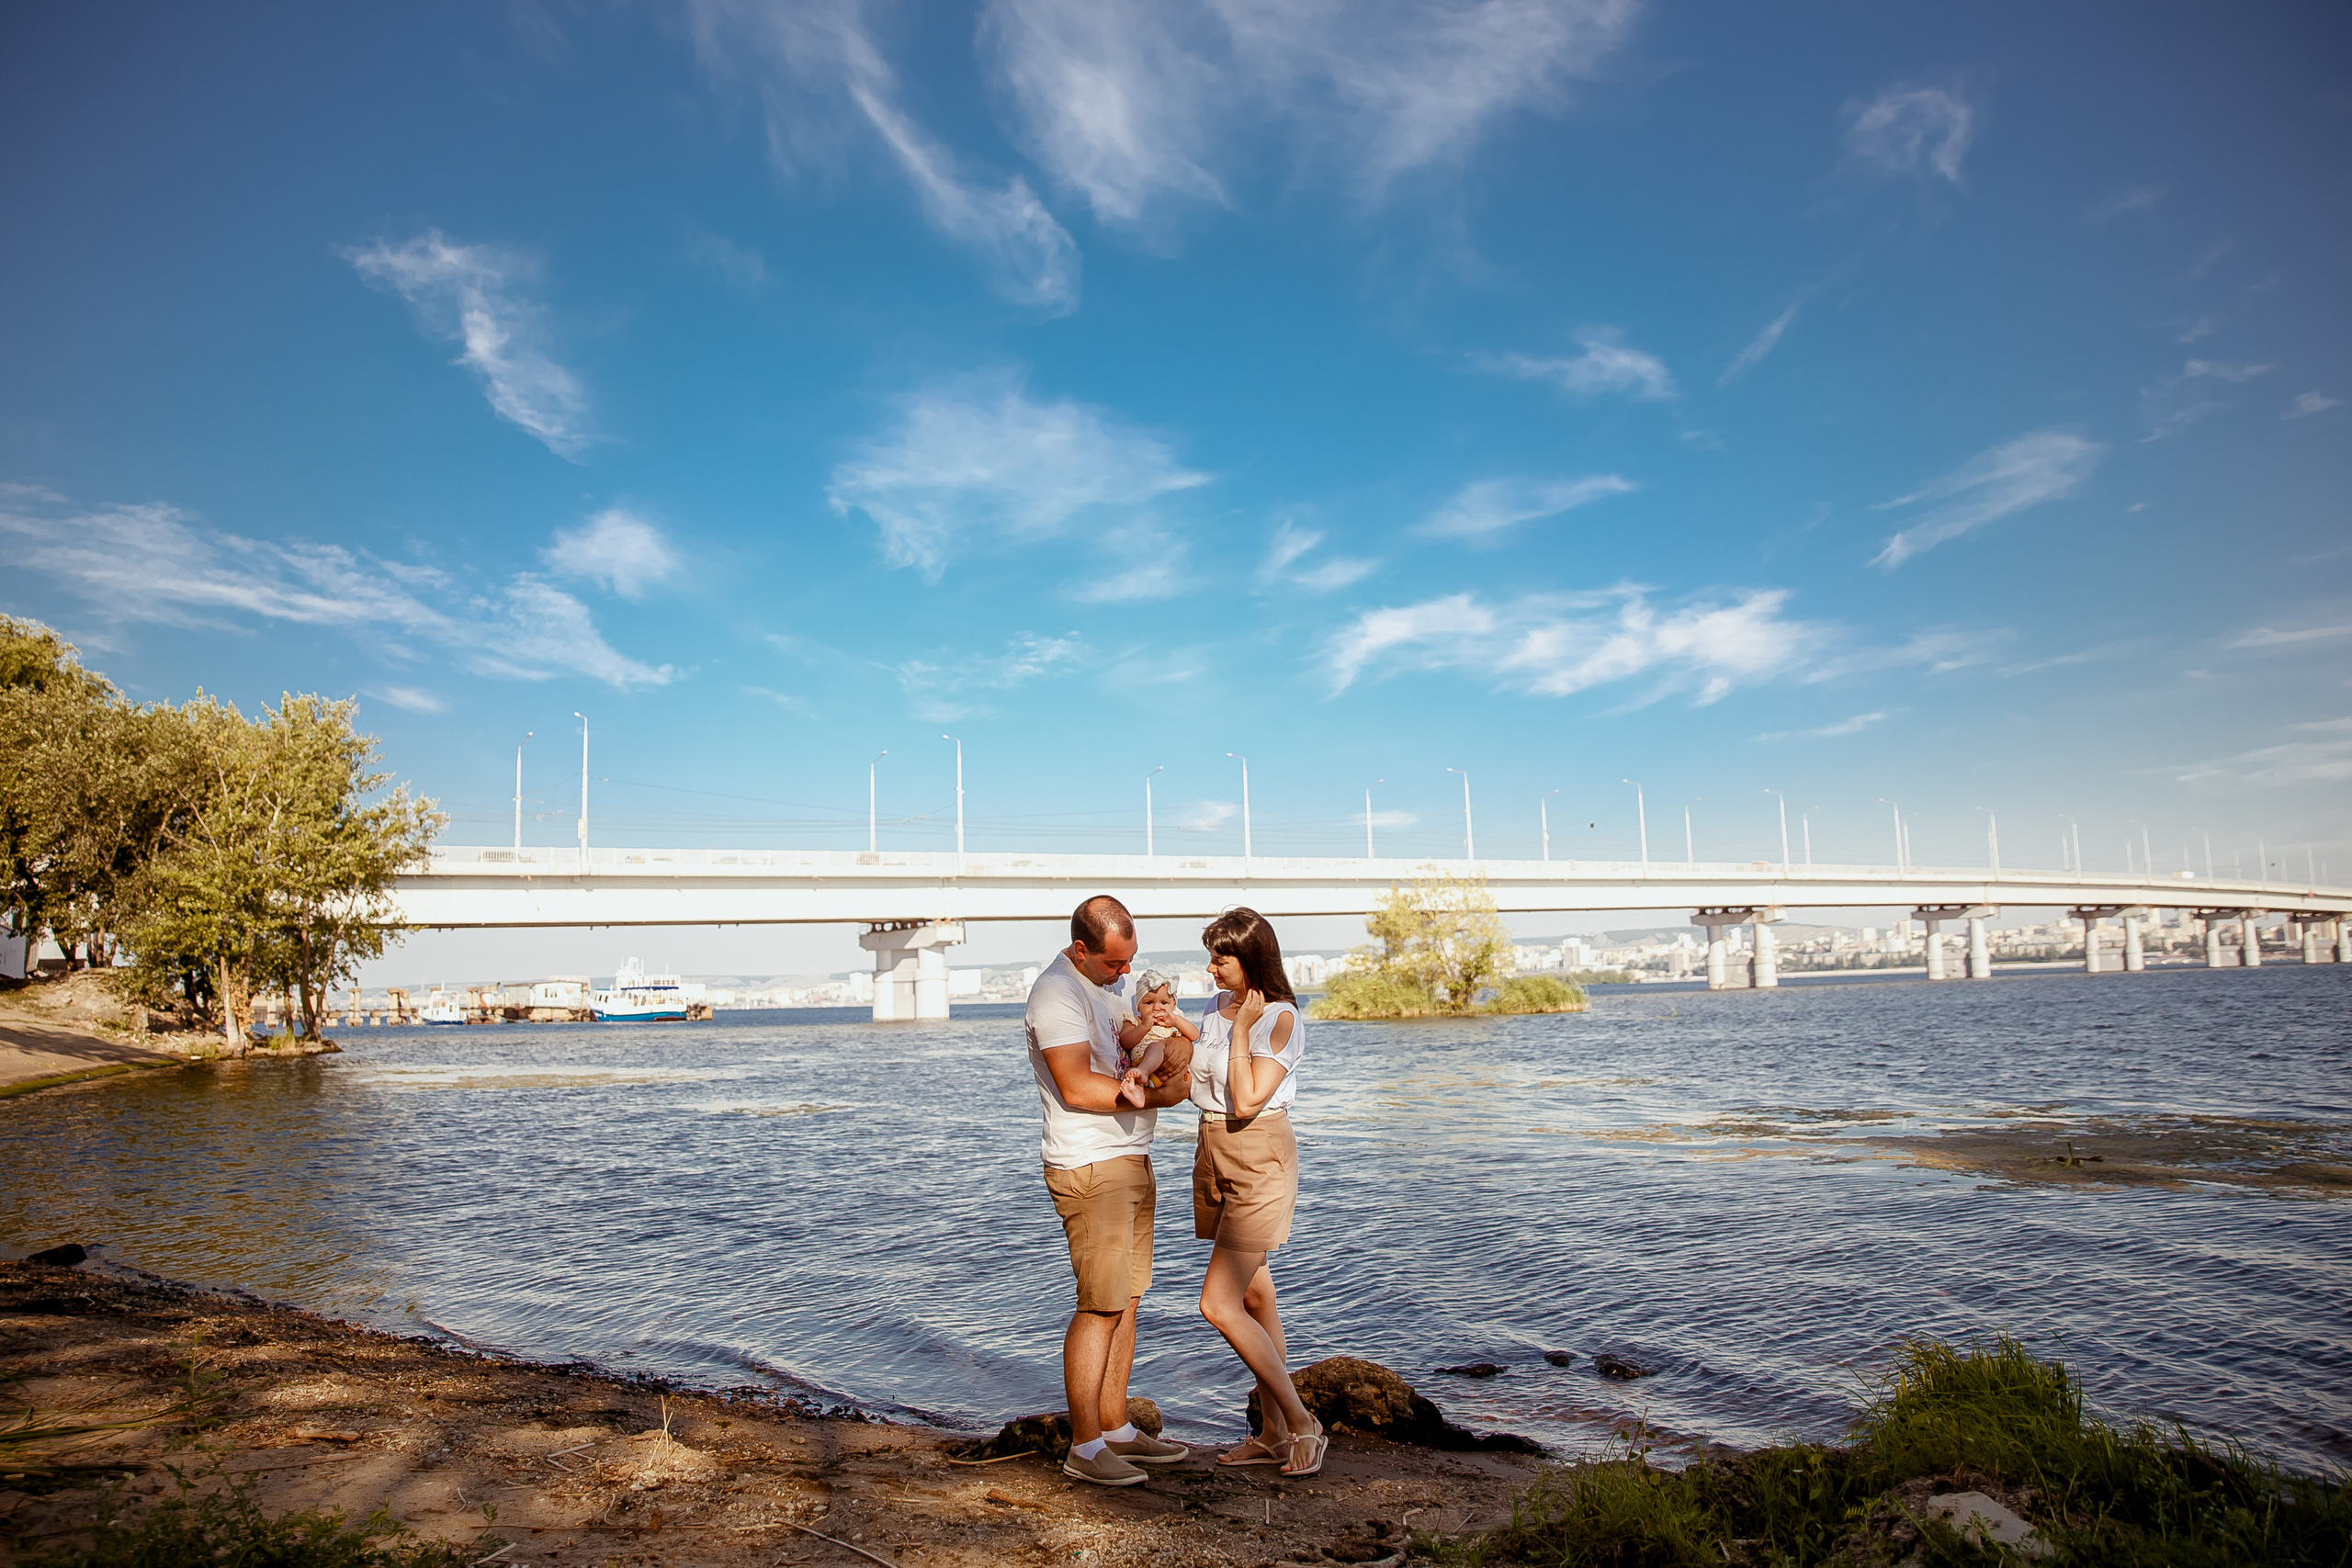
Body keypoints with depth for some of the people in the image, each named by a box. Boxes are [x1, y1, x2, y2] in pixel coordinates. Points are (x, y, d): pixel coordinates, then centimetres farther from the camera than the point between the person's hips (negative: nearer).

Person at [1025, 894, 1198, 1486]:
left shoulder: (1104, 988, 16)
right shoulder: (1057, 993, -16)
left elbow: (1139, 1034, 9)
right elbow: (1077, 1087, -23)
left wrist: (1175, 1046, -15)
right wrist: (1158, 1095, -17)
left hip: (1130, 1161, 10)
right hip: (1090, 1167, -10)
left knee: (1126, 1302, 12)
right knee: (1100, 1306, -6)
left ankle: (1115, 1429, 21)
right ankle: (1084, 1447, 2)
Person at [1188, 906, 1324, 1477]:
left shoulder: (1282, 1020, -15)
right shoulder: (1217, 1008, 8)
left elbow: (1246, 1101, -22)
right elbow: (1195, 1085, 13)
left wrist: (1241, 1029, -18)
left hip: (1259, 1160, -8)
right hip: (1214, 1156, 8)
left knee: (1219, 1305, -10)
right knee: (1255, 1298, 13)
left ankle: (1302, 1424, 3)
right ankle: (1274, 1433, 23)